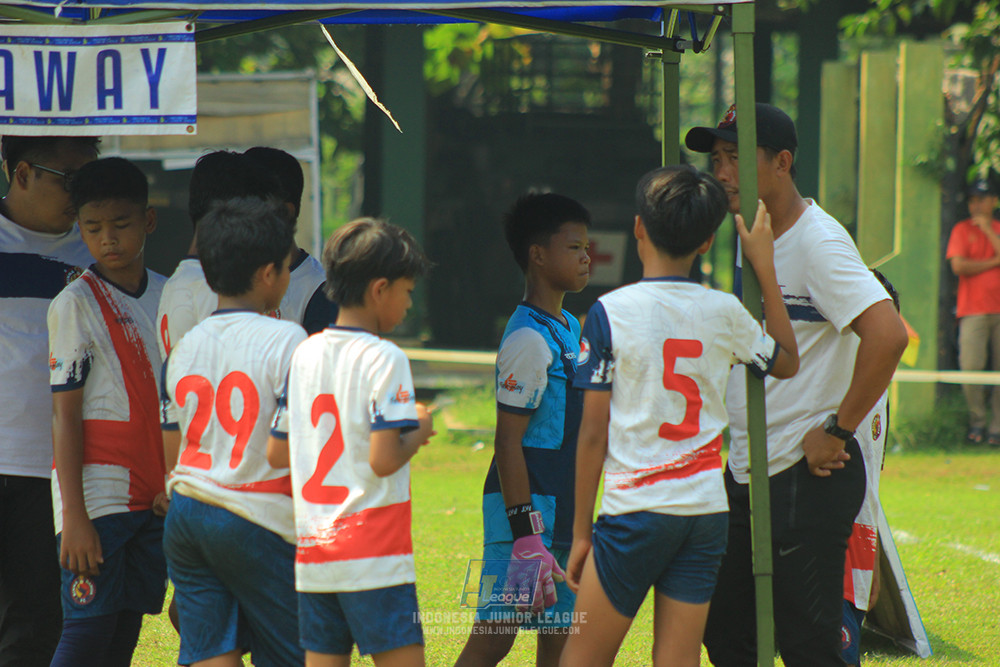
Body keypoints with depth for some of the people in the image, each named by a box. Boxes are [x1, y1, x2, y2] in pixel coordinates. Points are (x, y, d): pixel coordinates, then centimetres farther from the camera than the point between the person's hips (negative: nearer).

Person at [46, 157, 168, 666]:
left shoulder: (167, 296, 10)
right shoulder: (76, 304, -6)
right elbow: (65, 414, -8)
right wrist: (75, 517, -14)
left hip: (154, 498, 5)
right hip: (97, 491, -5)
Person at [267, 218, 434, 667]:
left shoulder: (304, 355, 10)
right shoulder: (383, 359, -11)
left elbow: (276, 453, 13)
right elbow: (384, 459, -18)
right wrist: (418, 433, 0)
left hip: (312, 552, 7)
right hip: (374, 556, -7)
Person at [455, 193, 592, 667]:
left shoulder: (569, 329, 14)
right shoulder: (529, 339, -15)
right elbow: (508, 441, -18)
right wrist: (525, 534, -22)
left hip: (562, 508, 9)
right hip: (524, 507, -9)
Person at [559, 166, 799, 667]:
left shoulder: (611, 312, -7)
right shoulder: (724, 313, 2)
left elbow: (594, 433, -5)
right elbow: (787, 362, 23)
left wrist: (582, 530, 2)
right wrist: (765, 268, 23)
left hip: (635, 511, -3)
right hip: (705, 509, 4)